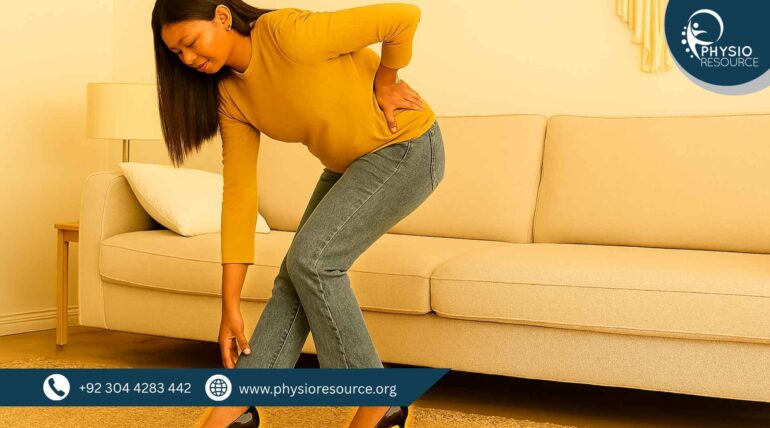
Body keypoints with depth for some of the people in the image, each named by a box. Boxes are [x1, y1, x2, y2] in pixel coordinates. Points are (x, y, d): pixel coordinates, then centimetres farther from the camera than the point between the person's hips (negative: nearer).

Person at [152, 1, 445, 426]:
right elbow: (239, 192, -6)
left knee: (311, 259, -16)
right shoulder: (230, 95, -4)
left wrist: (383, 85, -11)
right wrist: (230, 306, -8)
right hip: (348, 163, 8)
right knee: (297, 272, -1)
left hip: (405, 147, -8)